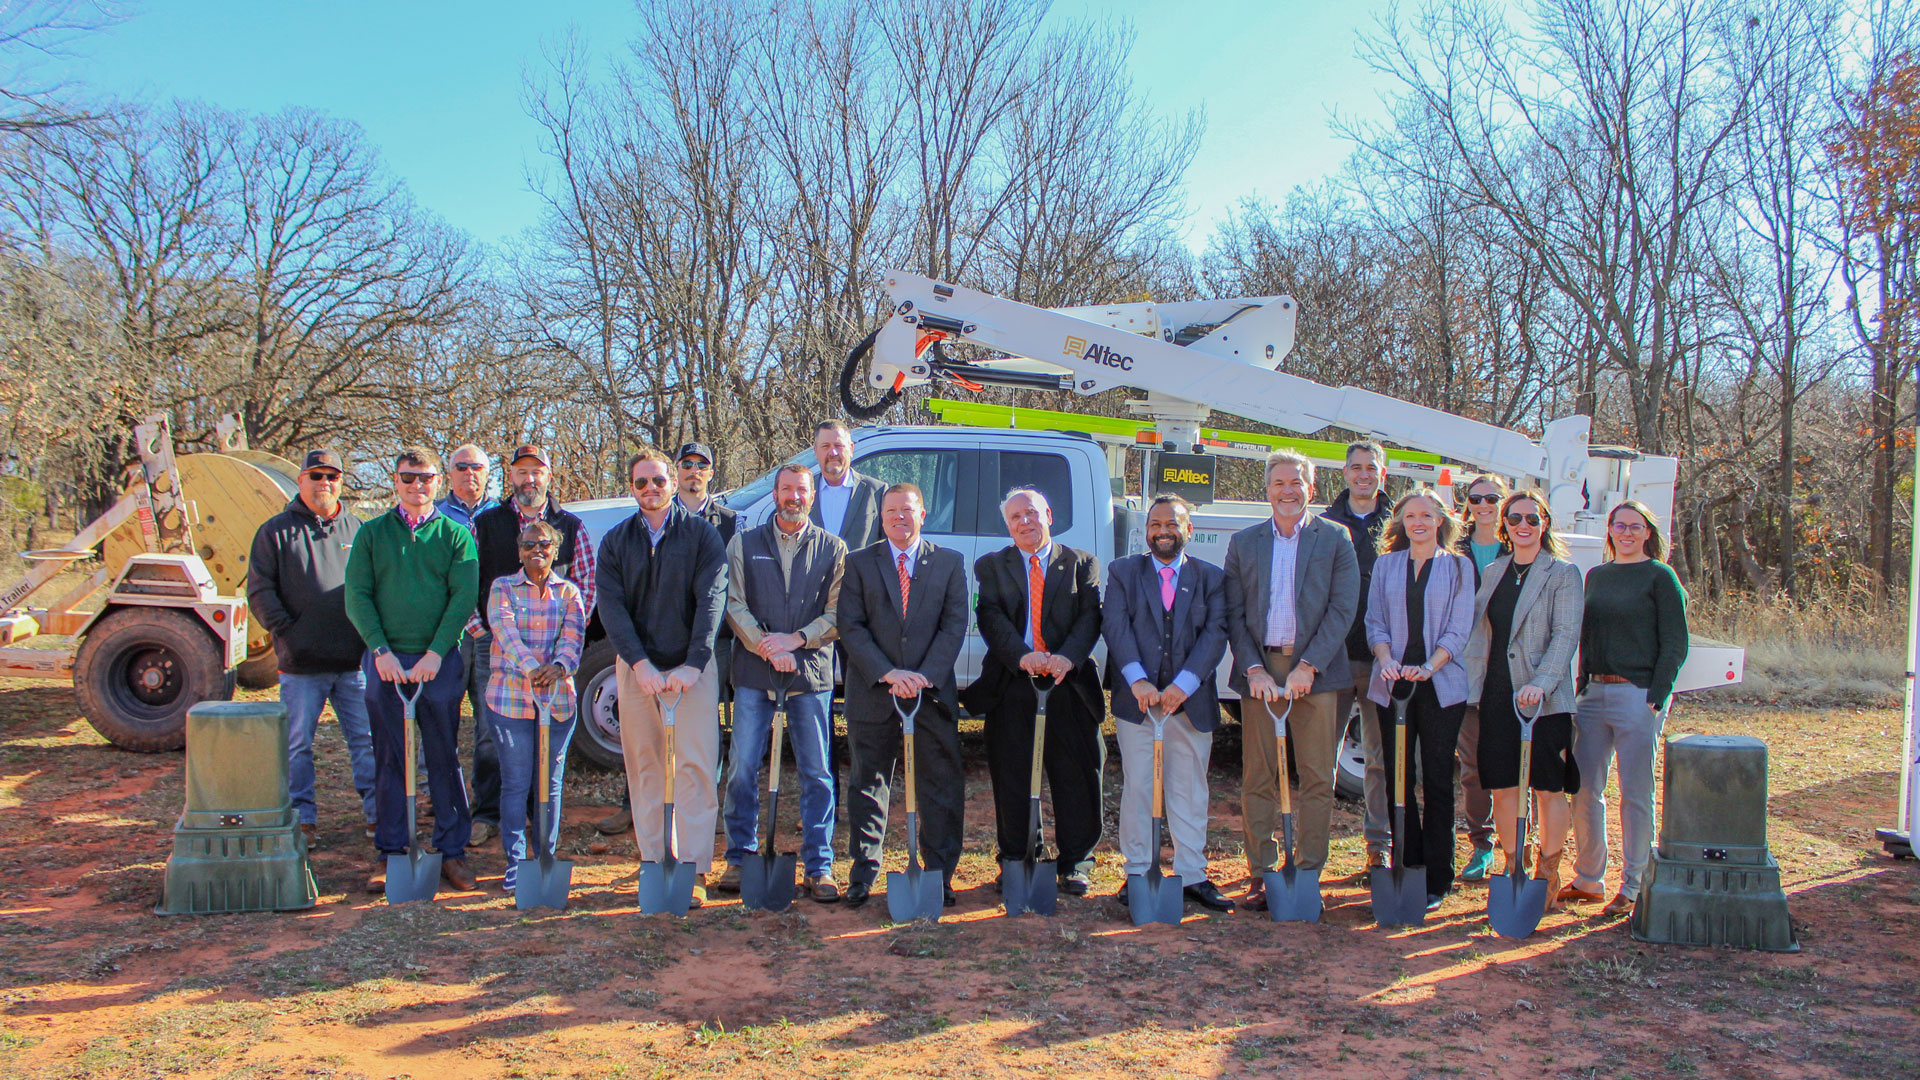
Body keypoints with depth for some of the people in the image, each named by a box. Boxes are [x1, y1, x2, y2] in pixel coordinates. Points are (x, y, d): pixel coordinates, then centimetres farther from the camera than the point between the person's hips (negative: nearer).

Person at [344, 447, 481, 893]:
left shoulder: (456, 536, 6)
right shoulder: (372, 534, 8)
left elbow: (463, 598, -2)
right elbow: (357, 597, 3)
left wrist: (435, 653, -13)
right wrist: (381, 650, -9)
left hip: (440, 661, -1)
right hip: (386, 661, 1)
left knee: (445, 757, 3)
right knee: (389, 759, 6)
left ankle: (452, 851, 11)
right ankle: (390, 851, 16)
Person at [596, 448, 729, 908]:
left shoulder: (701, 534, 1)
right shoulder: (616, 541, 8)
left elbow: (712, 599, -9)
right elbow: (611, 607, -1)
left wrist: (693, 664, -20)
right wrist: (640, 663, -16)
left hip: (691, 668, -3)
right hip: (636, 668, 3)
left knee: (696, 766, -7)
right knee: (644, 767, 7)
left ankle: (694, 870, -3)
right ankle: (655, 862, 16)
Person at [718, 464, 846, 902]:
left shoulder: (833, 549, 7)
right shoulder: (744, 544, 10)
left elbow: (838, 614, 3)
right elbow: (734, 604, 2)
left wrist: (796, 639, -12)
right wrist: (765, 647, -12)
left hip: (811, 673, 0)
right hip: (754, 673, 1)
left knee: (816, 774, 1)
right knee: (743, 770, 3)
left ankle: (818, 867, 9)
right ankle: (739, 858, 16)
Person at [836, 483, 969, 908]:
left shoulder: (949, 562, 7)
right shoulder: (860, 563, 7)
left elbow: (954, 625, 0)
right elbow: (851, 627, -2)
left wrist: (925, 676, -13)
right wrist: (888, 673, -14)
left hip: (933, 689, 0)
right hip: (872, 693, 0)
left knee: (942, 783, 3)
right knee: (867, 781, 7)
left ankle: (940, 871, 14)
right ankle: (864, 871, 19)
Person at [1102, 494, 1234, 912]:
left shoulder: (1211, 577, 8)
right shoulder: (1123, 572, 8)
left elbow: (1215, 634, -3)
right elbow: (1116, 627, -5)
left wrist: (1184, 684, -16)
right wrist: (1137, 680, -18)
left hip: (1191, 701, 1)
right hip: (1137, 699, -1)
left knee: (1190, 791, 8)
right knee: (1137, 788, 4)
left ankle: (1192, 875, 17)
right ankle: (1138, 873, 15)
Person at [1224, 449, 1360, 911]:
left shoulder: (1335, 539, 5)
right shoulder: (1243, 543, 10)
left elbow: (1343, 608, -3)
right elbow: (1234, 614, 6)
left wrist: (1308, 666, -11)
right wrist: (1254, 669, -7)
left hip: (1316, 672, -1)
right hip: (1259, 669, 1)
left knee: (1317, 778, 2)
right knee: (1258, 779, 4)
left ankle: (1308, 872, 12)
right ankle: (1260, 873, 12)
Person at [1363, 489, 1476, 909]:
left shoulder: (1458, 567, 5)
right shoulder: (1386, 564, 12)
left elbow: (1459, 629, -1)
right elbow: (1375, 622, 6)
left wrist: (1429, 667, -16)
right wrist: (1387, 662, -12)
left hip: (1440, 686, -2)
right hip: (1393, 684, 2)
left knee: (1437, 780, 1)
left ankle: (1437, 879, 8)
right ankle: (1405, 870, 13)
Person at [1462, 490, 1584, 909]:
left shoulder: (1563, 574, -1)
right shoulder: (1492, 574, 15)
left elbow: (1567, 634, -11)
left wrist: (1541, 683, -24)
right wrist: (1473, 688, 5)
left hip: (1545, 700, -4)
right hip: (1497, 696, 4)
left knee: (1549, 789, 2)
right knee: (1502, 787, 7)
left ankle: (1548, 874, 15)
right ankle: (1513, 867, 20)